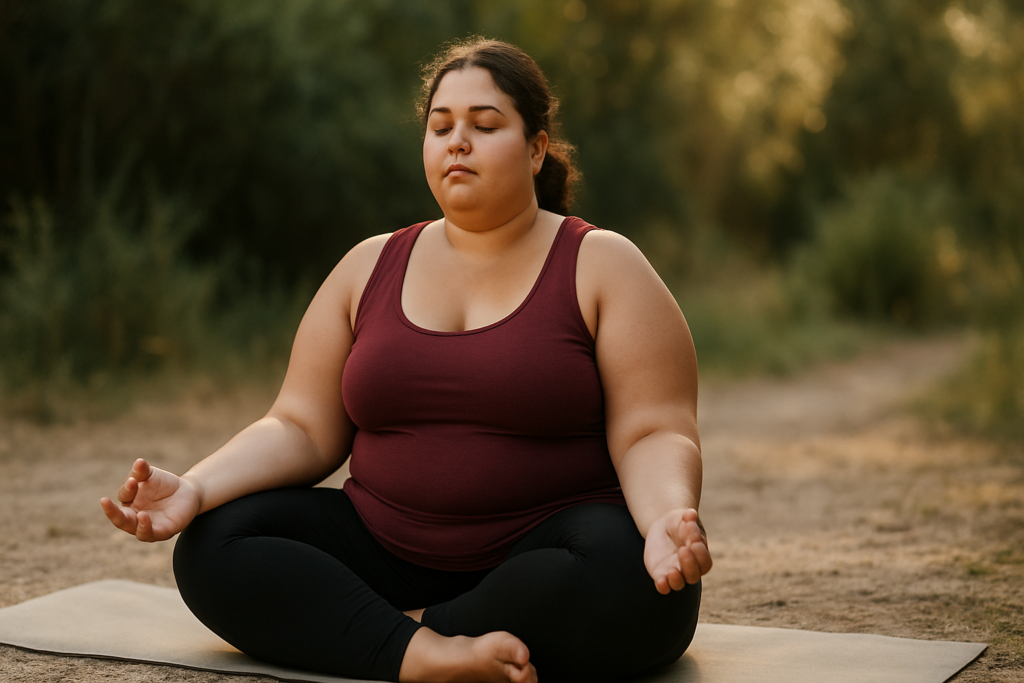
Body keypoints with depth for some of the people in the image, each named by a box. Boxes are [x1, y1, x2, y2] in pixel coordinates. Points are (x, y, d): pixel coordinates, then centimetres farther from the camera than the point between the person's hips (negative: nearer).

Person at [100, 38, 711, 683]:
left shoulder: (602, 268, 1)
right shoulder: (370, 268, 11)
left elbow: (653, 436, -7)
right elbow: (302, 429, 6)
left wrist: (669, 520, -30)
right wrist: (195, 488, -13)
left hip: (543, 557, -3)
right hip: (385, 552, 4)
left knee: (631, 576, -36)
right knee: (214, 545, -18)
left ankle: (415, 629, -20)